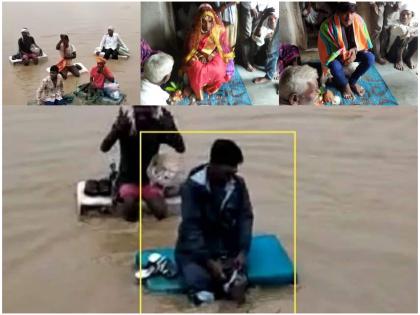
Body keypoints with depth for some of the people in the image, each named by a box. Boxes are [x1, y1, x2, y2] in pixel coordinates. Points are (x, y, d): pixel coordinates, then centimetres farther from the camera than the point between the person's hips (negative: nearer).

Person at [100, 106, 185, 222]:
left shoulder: (158, 125, -6)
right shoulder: (125, 123, -11)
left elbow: (181, 148, -13)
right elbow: (104, 147, -23)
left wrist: (171, 125, -25)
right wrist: (119, 126, -37)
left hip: (150, 179, 2)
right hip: (128, 179, -2)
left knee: (161, 212, -24)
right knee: (130, 212, -30)